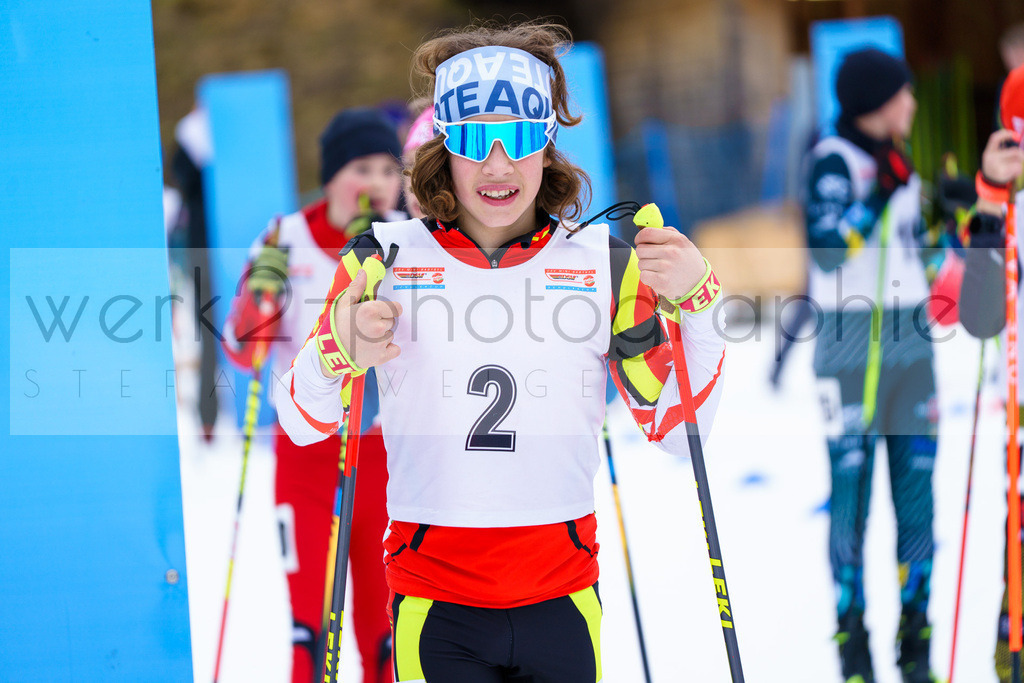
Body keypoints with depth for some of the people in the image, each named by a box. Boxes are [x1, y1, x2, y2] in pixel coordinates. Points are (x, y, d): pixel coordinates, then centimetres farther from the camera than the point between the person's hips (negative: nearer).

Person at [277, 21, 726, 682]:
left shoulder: (605, 264, 2)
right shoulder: (383, 260, -2)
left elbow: (678, 429, 1)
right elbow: (303, 424, 0)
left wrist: (694, 302, -13)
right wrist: (340, 351, -21)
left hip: (562, 597, 1)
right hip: (433, 601, -1)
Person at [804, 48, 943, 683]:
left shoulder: (898, 160, 13)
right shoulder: (834, 160, -8)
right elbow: (827, 249, -21)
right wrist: (879, 195, -23)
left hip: (911, 339, 6)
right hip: (853, 341, -6)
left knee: (917, 485, 5)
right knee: (852, 488, -4)